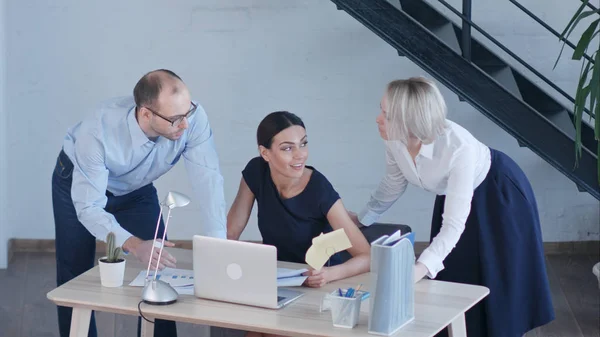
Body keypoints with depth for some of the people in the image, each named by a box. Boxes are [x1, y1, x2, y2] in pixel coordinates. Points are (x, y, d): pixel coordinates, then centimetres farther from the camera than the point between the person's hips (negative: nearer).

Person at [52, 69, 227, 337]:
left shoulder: (193, 118, -34)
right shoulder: (98, 131, -41)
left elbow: (208, 181, -34)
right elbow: (89, 207, -38)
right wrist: (134, 245, -54)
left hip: (137, 189, 3)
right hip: (78, 185, -3)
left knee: (159, 269, -5)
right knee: (76, 278, 0)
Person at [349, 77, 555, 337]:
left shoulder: (459, 148, -43)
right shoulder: (395, 140, -25)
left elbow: (454, 224, -44)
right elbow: (392, 185, -2)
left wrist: (420, 268, -56)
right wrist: (362, 218, 9)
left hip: (498, 193, -5)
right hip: (452, 192, 6)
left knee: (496, 282, 1)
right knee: (451, 282, 10)